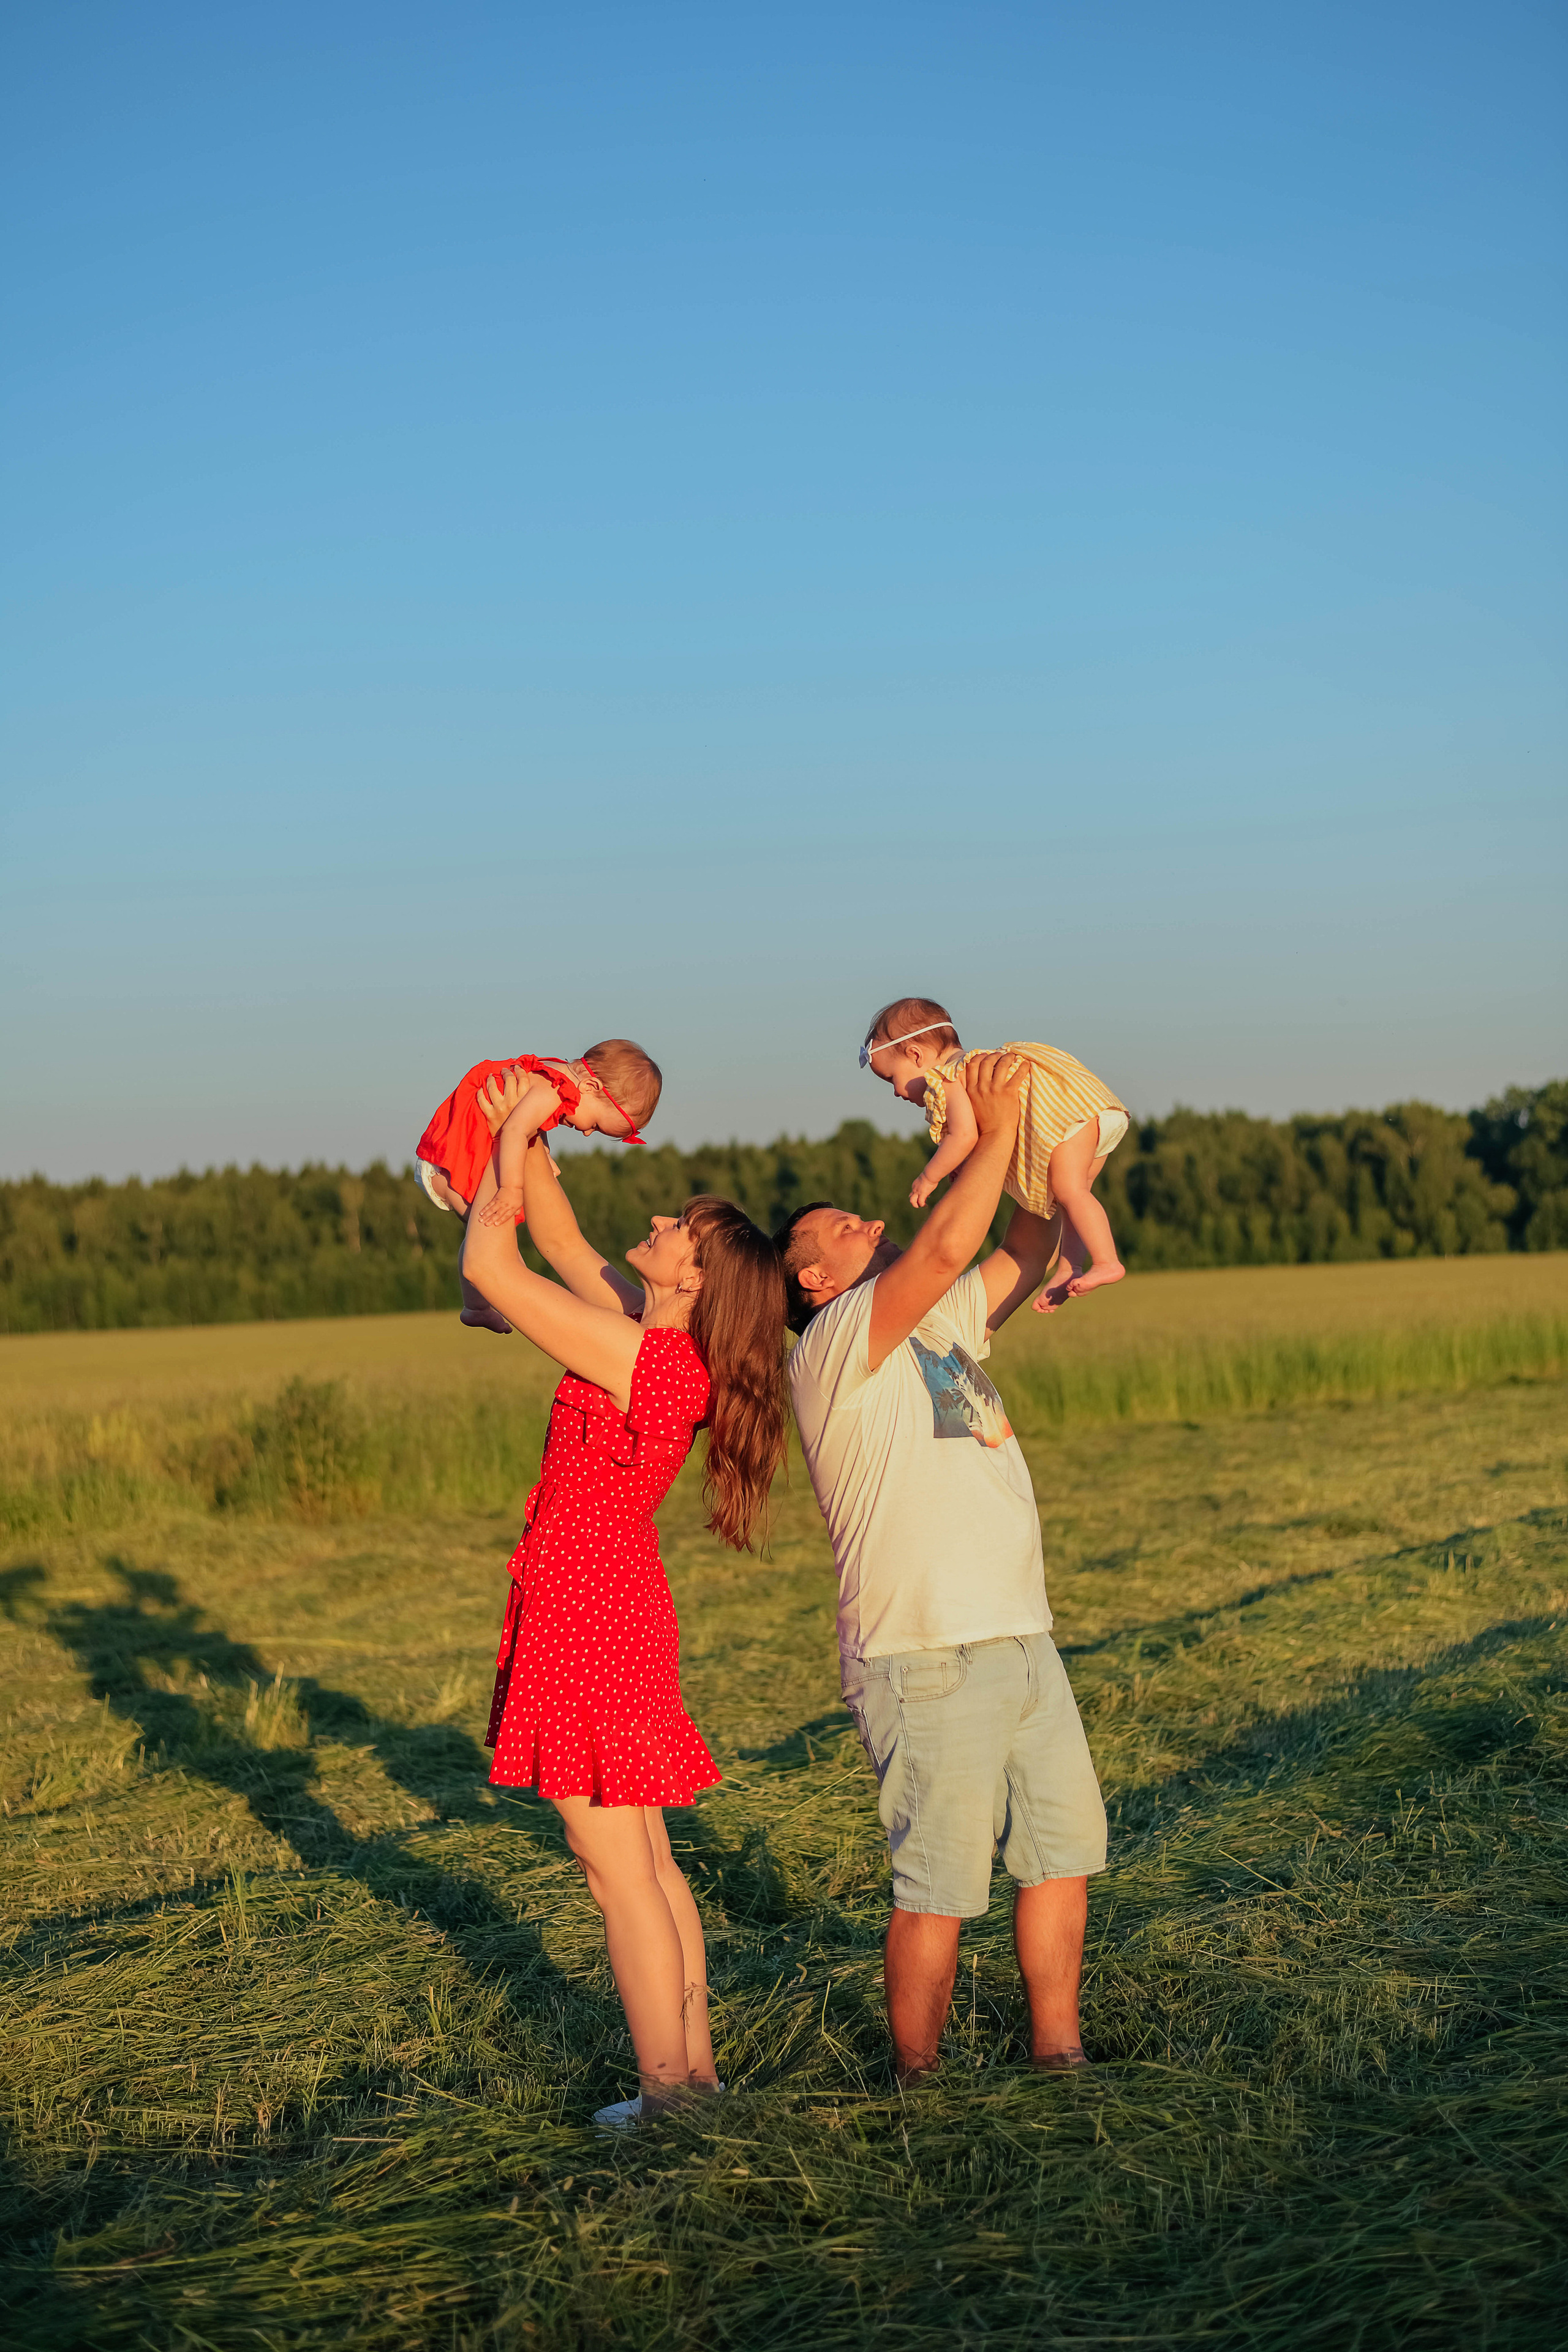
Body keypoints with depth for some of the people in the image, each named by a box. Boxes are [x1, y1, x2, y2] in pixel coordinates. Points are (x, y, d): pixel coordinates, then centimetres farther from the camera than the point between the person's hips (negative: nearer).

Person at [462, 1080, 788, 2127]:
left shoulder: (634, 1354, -21)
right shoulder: (668, 1348, 5)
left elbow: (490, 1265, -18)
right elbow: (560, 1243, 17)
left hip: (584, 1611, -9)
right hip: (626, 1608, 9)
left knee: (617, 1869, -1)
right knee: (647, 1860, 16)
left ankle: (667, 2091, 6)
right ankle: (696, 2066, 22)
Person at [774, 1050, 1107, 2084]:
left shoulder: (940, 1323, 18)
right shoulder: (831, 1348, -7)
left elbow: (1025, 1255, 22)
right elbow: (947, 1244, -18)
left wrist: (1039, 1149, 11)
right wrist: (994, 1131, -9)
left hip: (1022, 1642, 8)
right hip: (928, 1660, -8)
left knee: (1064, 1850, 13)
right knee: (940, 1888, -4)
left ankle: (1057, 2056, 25)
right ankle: (917, 2088, 9)